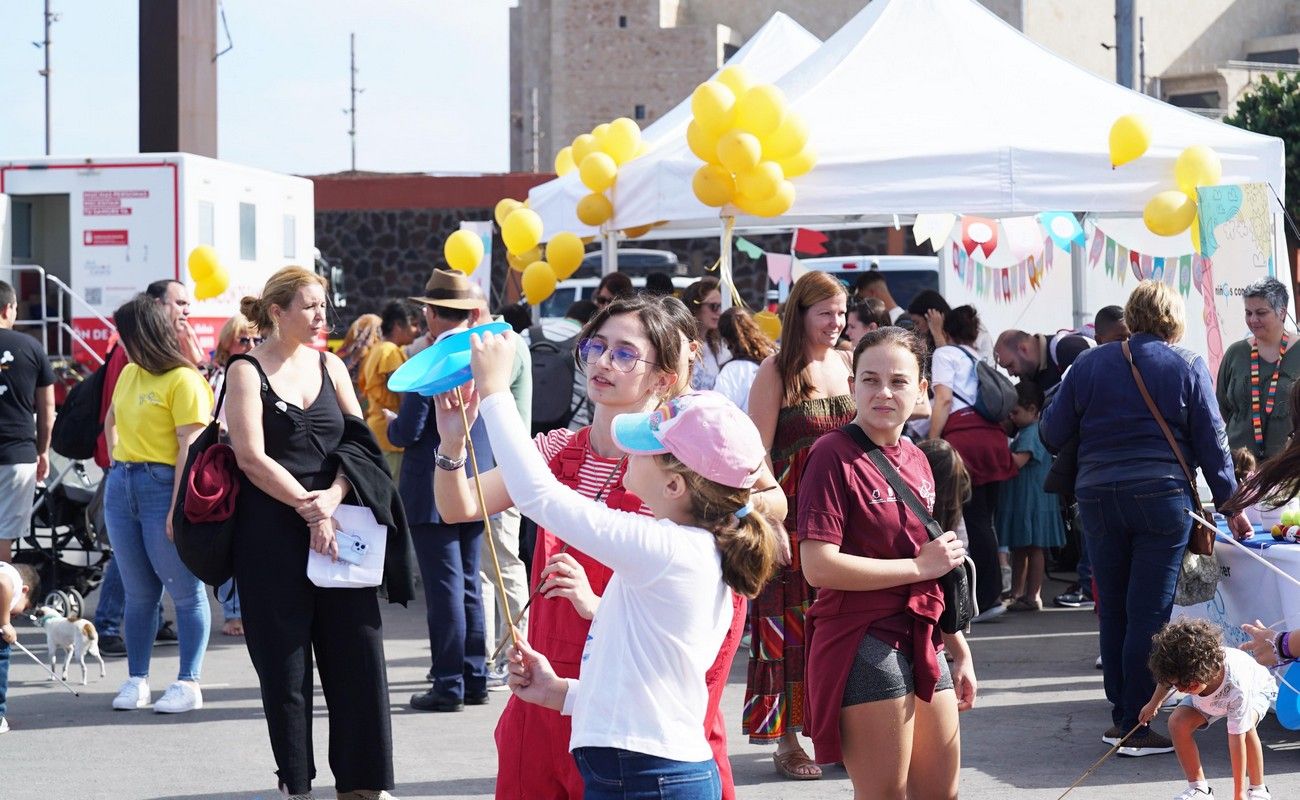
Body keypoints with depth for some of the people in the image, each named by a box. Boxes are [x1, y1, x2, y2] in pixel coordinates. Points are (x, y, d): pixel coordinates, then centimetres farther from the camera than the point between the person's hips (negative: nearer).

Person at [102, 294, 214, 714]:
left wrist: (177, 508, -21)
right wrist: (115, 462, 14)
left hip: (162, 485, -8)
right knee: (138, 592, 12)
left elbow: (190, 445, -17)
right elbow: (112, 419, 29)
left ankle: (188, 683, 2)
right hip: (121, 486, 8)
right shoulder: (129, 374, 12)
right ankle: (136, 681, 16)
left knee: (185, 591, 0)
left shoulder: (183, 380, -12)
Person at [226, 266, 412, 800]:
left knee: (357, 651, 1)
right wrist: (308, 510, -15)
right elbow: (251, 457, -10)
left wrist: (333, 495, -10)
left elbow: (359, 441, 8)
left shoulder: (331, 367, 13)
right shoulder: (247, 371, -2)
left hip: (338, 525, 4)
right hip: (272, 532, -4)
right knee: (285, 662, 1)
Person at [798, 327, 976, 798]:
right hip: (863, 644, -8)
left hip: (923, 643, 8)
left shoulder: (916, 460, 12)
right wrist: (919, 566, -16)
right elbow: (818, 565, -21)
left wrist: (960, 651, 21)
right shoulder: (834, 455, -12)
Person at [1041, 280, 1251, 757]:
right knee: (1149, 612, -1)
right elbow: (1212, 443, 2)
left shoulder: (1089, 364, 5)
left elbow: (1051, 434, 7)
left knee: (1113, 610, 12)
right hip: (1163, 499, -2)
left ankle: (1120, 717, 16)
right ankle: (1136, 729, -2)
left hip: (1099, 499, 2)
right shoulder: (1188, 368, 1)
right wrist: (1231, 505, 10)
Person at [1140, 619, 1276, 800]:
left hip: (1257, 690, -5)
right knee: (1177, 722, -18)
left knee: (1245, 724, -36)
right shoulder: (1183, 672, -35)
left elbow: (1237, 739, -44)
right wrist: (1154, 704, 12)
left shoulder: (1236, 687, -47)